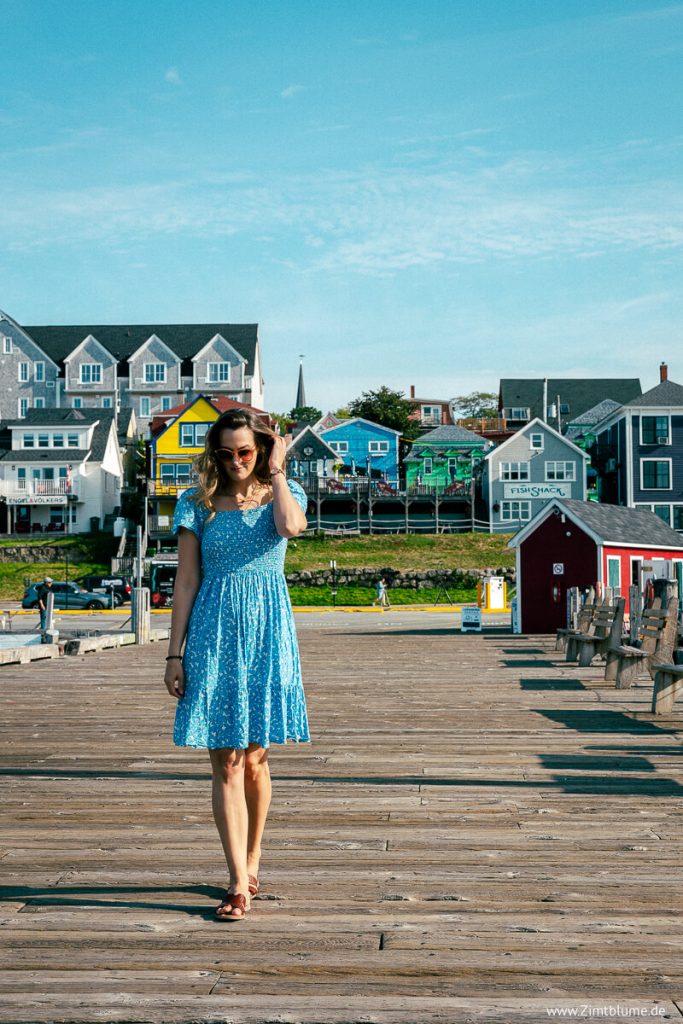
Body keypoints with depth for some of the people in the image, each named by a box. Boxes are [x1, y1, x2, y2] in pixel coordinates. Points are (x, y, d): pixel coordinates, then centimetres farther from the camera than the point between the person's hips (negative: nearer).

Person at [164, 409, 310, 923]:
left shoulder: (284, 493, 5)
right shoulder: (198, 503, 5)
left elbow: (290, 526, -21)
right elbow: (186, 582, 4)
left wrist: (275, 471, -7)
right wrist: (175, 653, 0)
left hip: (267, 633, 0)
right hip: (214, 634, 0)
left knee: (255, 757, 9)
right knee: (226, 763, -4)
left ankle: (251, 862, 27)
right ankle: (240, 882, -2)